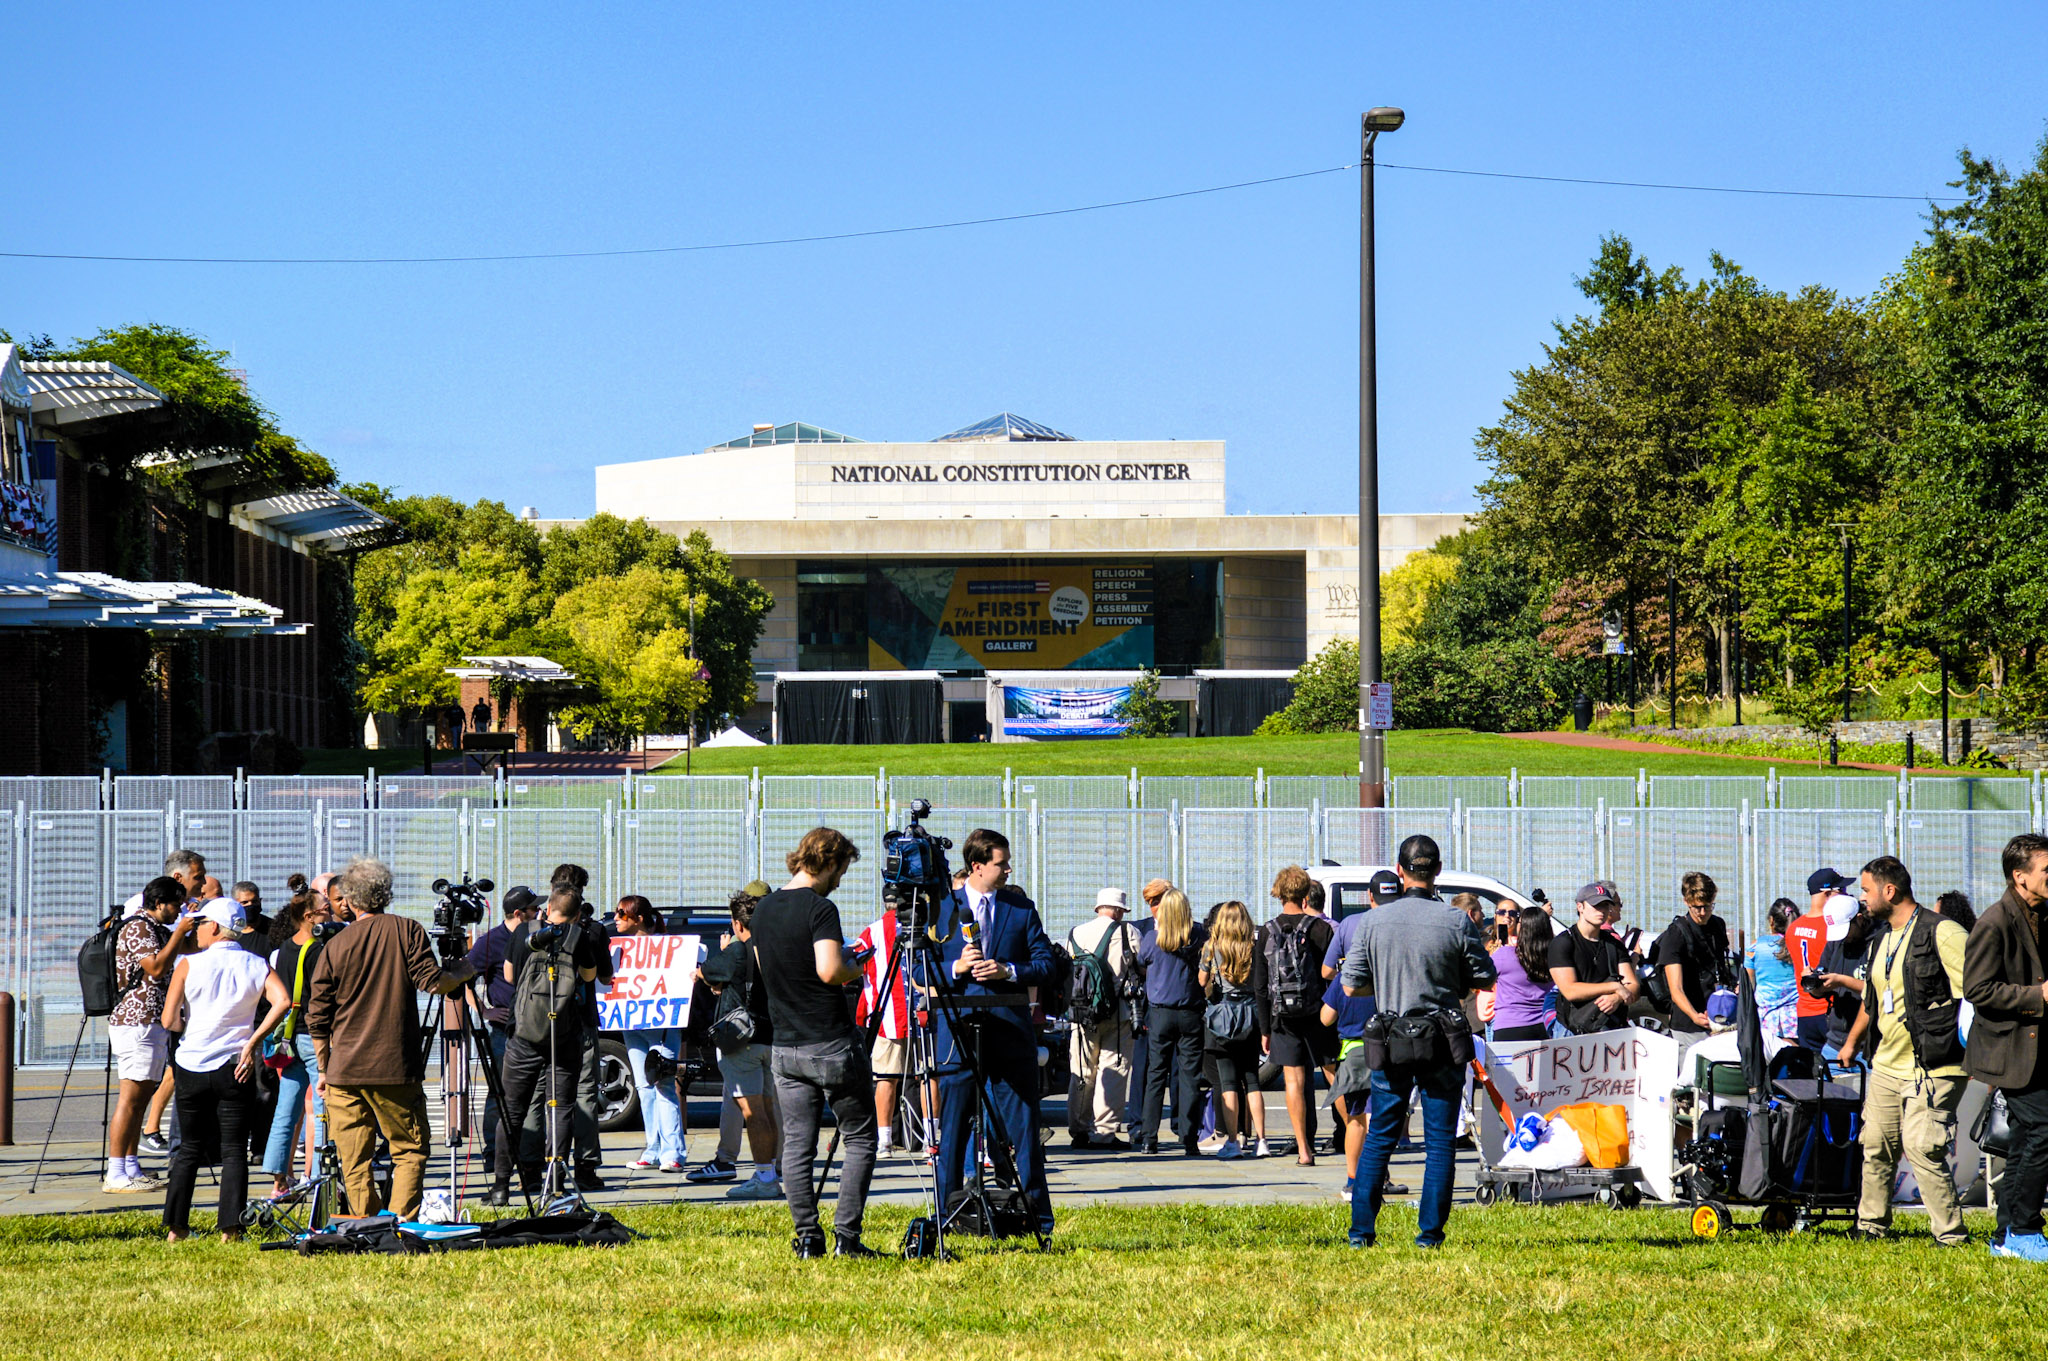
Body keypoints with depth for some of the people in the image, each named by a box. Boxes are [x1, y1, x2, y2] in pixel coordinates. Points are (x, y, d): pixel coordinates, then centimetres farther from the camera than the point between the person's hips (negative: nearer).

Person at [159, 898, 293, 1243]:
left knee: (189, 1149, 12)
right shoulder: (256, 966, 1)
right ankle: (230, 1229, -5)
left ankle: (175, 1227, 11)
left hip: (192, 1067, 0)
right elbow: (282, 1001, -16)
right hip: (234, 1069, 0)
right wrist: (252, 1042, -12)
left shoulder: (190, 965, -3)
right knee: (234, 1151, 4)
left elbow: (169, 1020, -7)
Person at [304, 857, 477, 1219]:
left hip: (344, 1070, 2)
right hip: (397, 1068, -2)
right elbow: (433, 981, -8)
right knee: (410, 1150, 6)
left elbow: (317, 1019, 6)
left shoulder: (335, 947, 4)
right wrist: (465, 973, 12)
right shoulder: (407, 931, -1)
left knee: (354, 1161, 6)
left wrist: (324, 1069, 16)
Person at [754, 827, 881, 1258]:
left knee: (796, 1145, 7)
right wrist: (855, 971, -3)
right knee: (859, 1140, 4)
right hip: (832, 1045, -6)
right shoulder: (819, 909, -13)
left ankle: (808, 1238, 4)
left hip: (785, 1046, 6)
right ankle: (846, 1236, -2)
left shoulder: (763, 909, 10)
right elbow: (829, 970, -23)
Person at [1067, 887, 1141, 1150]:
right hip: (1117, 1013, -4)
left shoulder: (1074, 934, 10)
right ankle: (1105, 1132, -6)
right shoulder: (1127, 932, -4)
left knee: (1081, 1072, 10)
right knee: (1113, 1070, -2)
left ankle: (1079, 1130, 14)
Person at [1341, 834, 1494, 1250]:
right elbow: (1484, 980, 1)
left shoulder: (1373, 922, -2)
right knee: (1440, 1141, 6)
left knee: (1379, 1137, 11)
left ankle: (1362, 1230, 10)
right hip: (1442, 1043, -2)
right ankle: (1430, 1232, 4)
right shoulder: (1455, 922, -8)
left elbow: (1351, 986, 1)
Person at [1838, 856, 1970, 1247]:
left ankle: (1950, 1233, -7)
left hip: (1932, 1068, -8)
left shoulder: (1942, 933, -10)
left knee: (1921, 1148, -15)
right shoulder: (1881, 941, 17)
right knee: (1876, 1146, 11)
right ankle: (1872, 1224, 26)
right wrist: (1852, 1043, 39)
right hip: (1886, 1065, 8)